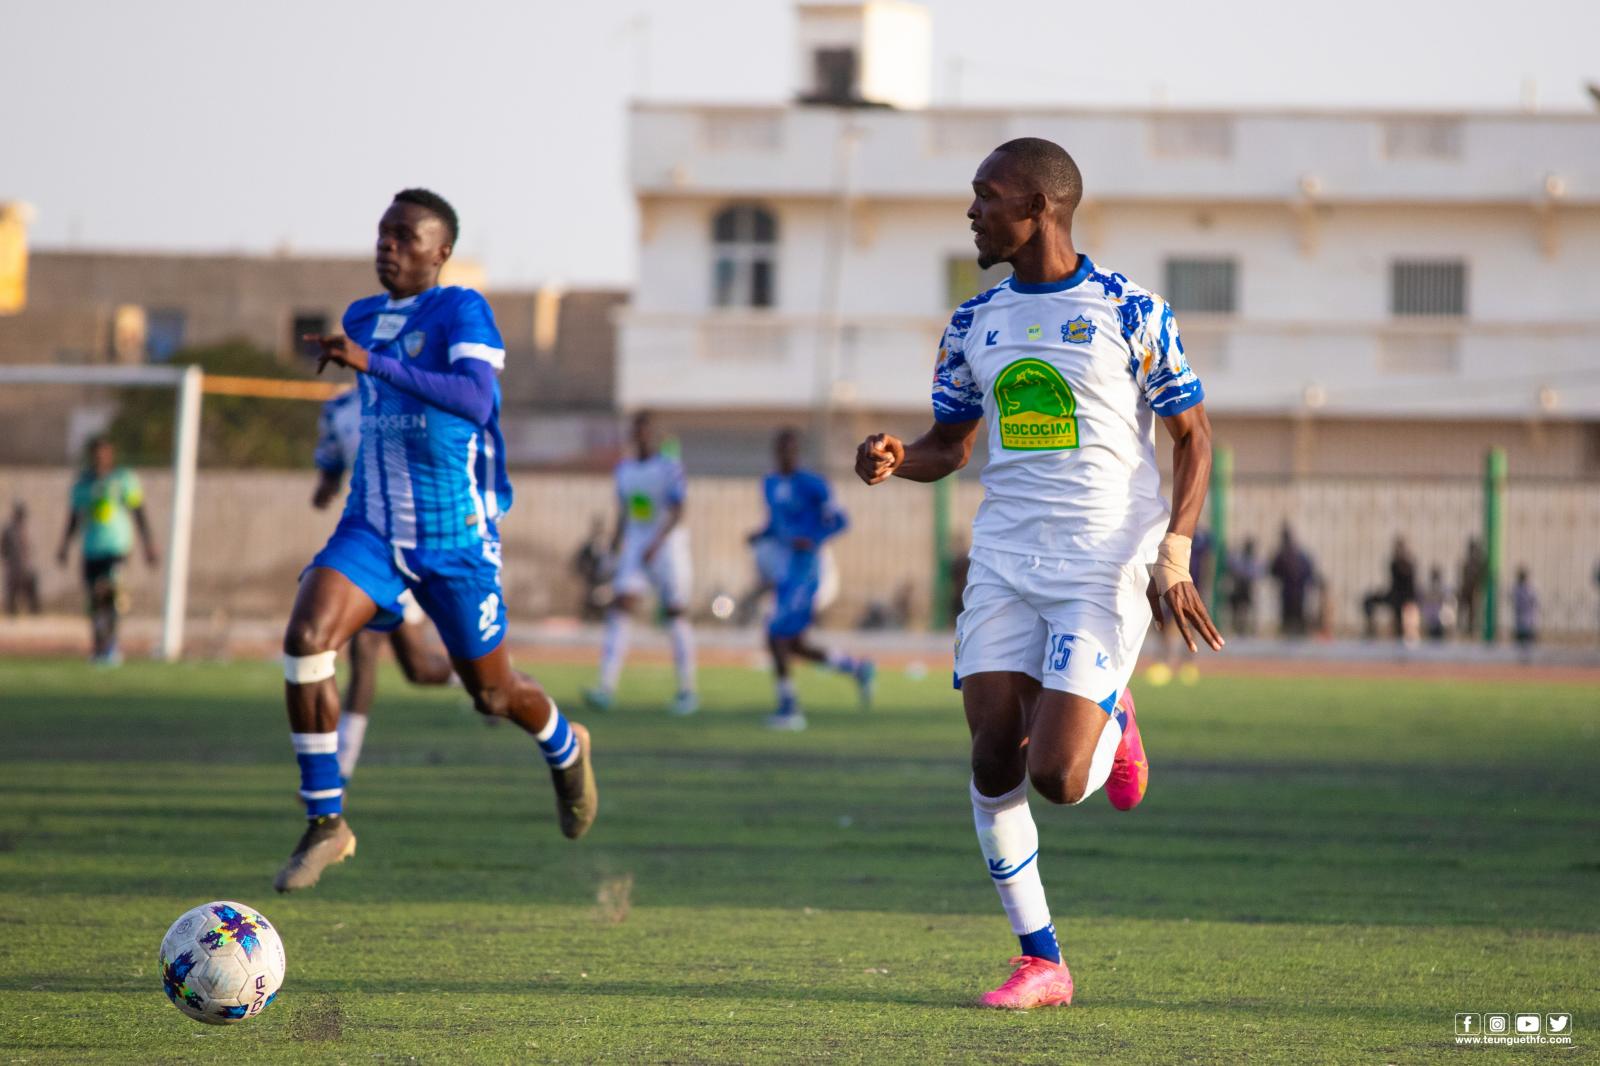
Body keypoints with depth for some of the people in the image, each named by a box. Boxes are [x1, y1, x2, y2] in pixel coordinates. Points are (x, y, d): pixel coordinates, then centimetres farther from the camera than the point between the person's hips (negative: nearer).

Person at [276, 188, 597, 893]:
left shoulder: (460, 312, -13)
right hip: (372, 529, 5)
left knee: (491, 691, 10)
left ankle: (566, 752, 47)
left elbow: (476, 400, -31)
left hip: (455, 536, -5)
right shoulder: (362, 319, 10)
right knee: (304, 641, -21)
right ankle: (325, 822, -12)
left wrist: (374, 363, -38)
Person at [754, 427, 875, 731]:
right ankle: (857, 668, 27)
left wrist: (813, 541, -22)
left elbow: (837, 520, -7)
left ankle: (788, 707, -4)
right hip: (782, 572, 8)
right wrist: (760, 536, 6)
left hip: (804, 570, -8)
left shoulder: (812, 485, -9)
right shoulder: (770, 485, 14)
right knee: (796, 645, 9)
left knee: (777, 636, -13)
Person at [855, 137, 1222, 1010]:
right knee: (994, 762, -5)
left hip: (1105, 568, -5)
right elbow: (950, 445, 19)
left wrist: (1173, 556, -10)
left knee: (1055, 778, -14)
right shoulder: (976, 323, 10)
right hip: (1004, 562, 5)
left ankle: (1110, 719, 22)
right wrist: (896, 460, -4)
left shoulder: (1131, 313, -4)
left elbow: (1192, 438, 1)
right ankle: (1040, 962, 8)